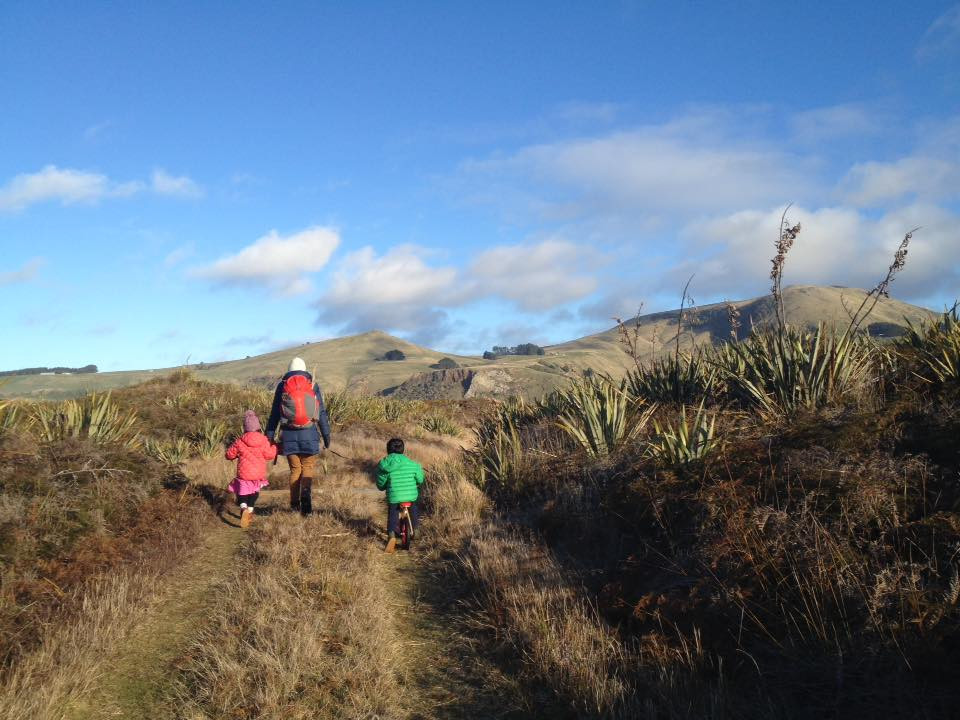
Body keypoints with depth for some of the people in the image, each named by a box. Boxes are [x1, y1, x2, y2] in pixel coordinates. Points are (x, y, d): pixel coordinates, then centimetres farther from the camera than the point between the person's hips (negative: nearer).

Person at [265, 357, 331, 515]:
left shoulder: (282, 386, 7)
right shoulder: (313, 385, 5)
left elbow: (274, 413, 6)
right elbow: (322, 412, 3)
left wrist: (269, 436, 9)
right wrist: (326, 434, 7)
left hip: (289, 434, 1)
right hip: (310, 434, -1)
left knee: (295, 469, 12)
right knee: (308, 467, 7)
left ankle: (295, 504, 10)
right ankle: (306, 492, -20)